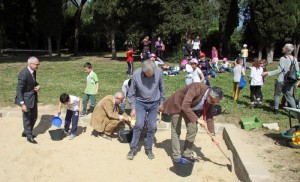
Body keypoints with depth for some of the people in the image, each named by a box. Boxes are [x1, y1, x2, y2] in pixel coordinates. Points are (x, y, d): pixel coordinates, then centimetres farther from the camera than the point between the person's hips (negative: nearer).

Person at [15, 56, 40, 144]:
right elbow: (19, 90, -23)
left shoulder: (33, 71, -1)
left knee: (34, 117, 19)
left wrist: (37, 86, -6)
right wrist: (22, 104, -26)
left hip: (33, 97, 8)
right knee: (27, 118, 10)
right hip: (26, 99, -8)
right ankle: (29, 136, 28)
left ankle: (26, 132, 40)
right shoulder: (23, 74, -26)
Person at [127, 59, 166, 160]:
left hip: (154, 103, 1)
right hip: (140, 103, -1)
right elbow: (131, 93, -7)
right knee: (139, 125, -13)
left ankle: (148, 149, 19)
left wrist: (161, 102, 7)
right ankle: (133, 149, 4)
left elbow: (162, 88, 0)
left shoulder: (159, 72, -18)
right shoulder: (136, 74, -20)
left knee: (152, 127, 1)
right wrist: (133, 108, -7)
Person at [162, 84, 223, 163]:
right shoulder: (196, 88, -37)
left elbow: (209, 116, -7)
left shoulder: (211, 99, -15)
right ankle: (176, 156, 10)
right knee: (176, 131, -1)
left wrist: (212, 134, -12)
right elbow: (185, 106, -42)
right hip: (178, 105, -6)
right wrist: (197, 119, -42)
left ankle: (187, 155, 15)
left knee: (193, 130, 1)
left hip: (191, 109, 6)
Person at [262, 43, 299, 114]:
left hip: (281, 80, -4)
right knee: (290, 96, 12)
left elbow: (279, 70, -17)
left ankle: (276, 109, 20)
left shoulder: (283, 58, -13)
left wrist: (268, 73, -16)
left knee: (277, 94, 15)